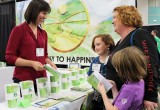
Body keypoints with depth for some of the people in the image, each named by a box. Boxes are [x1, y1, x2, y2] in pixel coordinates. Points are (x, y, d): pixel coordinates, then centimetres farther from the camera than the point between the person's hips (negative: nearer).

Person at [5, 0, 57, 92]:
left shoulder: (43, 33, 11)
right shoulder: (19, 30, -6)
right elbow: (9, 57, -7)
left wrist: (50, 63, -1)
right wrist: (32, 63, -17)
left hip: (41, 79, 6)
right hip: (23, 80, -5)